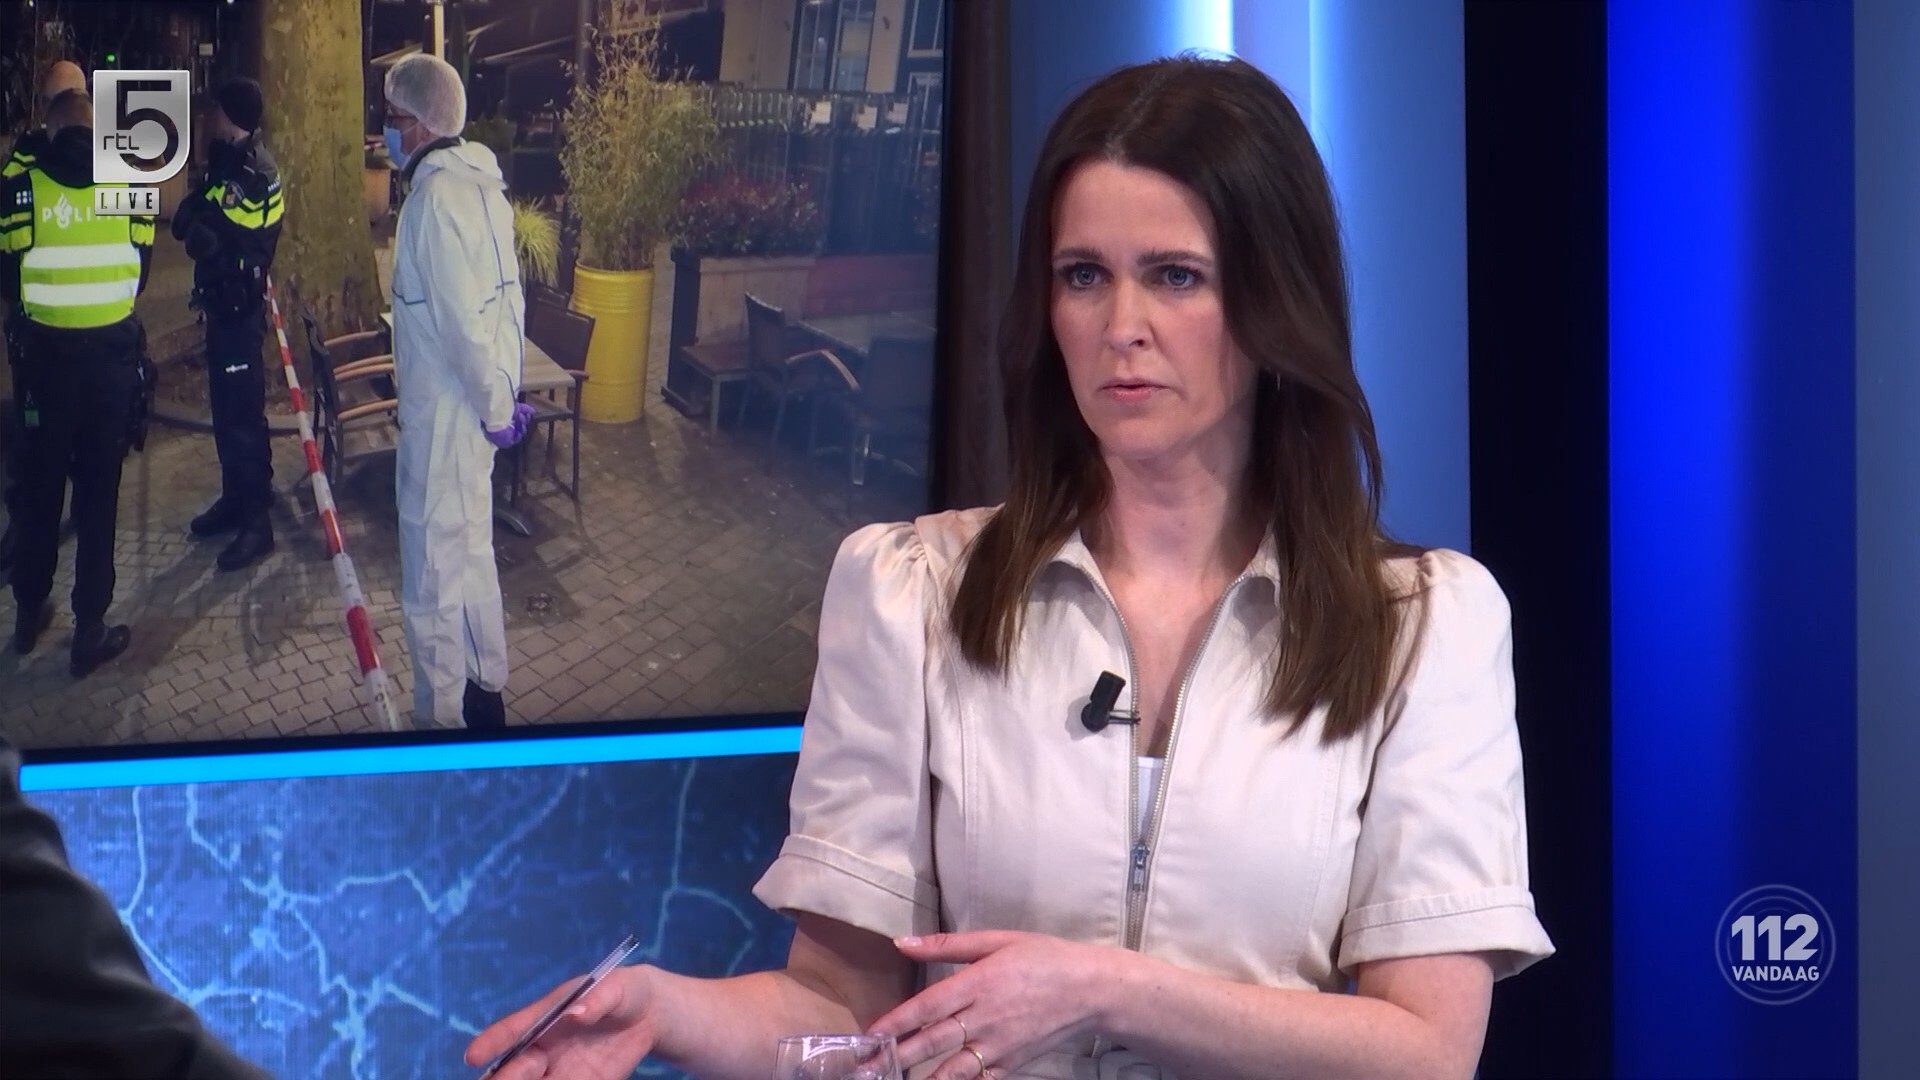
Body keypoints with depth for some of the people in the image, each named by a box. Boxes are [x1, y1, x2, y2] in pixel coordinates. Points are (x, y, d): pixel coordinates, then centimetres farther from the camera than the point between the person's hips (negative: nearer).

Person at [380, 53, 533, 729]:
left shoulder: (436, 198, -22)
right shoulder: (480, 183, 8)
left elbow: (462, 319, -25)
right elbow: (509, 298, 13)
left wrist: (493, 405, -18)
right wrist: (504, 391, 16)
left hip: (445, 412, -10)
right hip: (481, 402, 10)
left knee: (434, 576, -1)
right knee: (471, 551, 22)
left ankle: (441, 716, 7)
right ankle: (486, 691, 34)